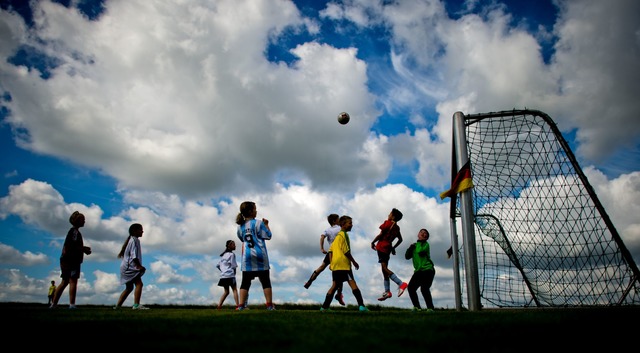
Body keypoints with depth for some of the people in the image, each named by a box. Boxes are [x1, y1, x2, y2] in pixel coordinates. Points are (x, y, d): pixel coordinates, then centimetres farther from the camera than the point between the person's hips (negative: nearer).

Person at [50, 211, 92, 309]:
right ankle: (72, 304, -16)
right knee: (73, 281, -11)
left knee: (64, 282, 12)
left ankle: (54, 304, 12)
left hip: (66, 260, 10)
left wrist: (83, 249, 18)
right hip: (72, 260, -10)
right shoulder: (75, 231, -9)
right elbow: (71, 246, -20)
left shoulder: (72, 231, 22)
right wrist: (84, 249, -10)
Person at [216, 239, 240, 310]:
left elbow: (217, 265, 19)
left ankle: (219, 305, 6)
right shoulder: (231, 254, -6)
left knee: (226, 291, 13)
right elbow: (233, 266, -9)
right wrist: (234, 273, 6)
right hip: (230, 275, -7)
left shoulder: (224, 255, 18)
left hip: (223, 276, 7)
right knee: (235, 290, -4)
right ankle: (237, 305, -11)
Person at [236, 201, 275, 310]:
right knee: (265, 281, 2)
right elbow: (268, 236, -4)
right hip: (260, 255, -4)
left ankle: (241, 305, -2)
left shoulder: (240, 226, 10)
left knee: (245, 282, 4)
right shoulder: (258, 223, -5)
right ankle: (269, 305, 2)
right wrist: (266, 225, 8)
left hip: (247, 256, 4)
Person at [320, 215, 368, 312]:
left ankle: (324, 307, 9)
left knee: (335, 285, 11)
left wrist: (331, 263, 17)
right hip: (343, 265, -8)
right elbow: (346, 251, -13)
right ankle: (361, 305, -15)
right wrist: (354, 262, -6)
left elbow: (330, 250, 18)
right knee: (353, 284, -9)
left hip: (335, 265, 9)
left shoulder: (337, 236, 20)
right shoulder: (344, 234, -7)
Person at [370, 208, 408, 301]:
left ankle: (401, 283, -26)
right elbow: (400, 239, 20)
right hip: (388, 248, 8)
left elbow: (380, 234, -13)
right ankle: (387, 291, 11)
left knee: (384, 268, -14)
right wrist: (393, 248, 28)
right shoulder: (397, 227, 14)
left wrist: (373, 242, -2)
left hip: (382, 247, -8)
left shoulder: (388, 223, -8)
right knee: (384, 269, 12)